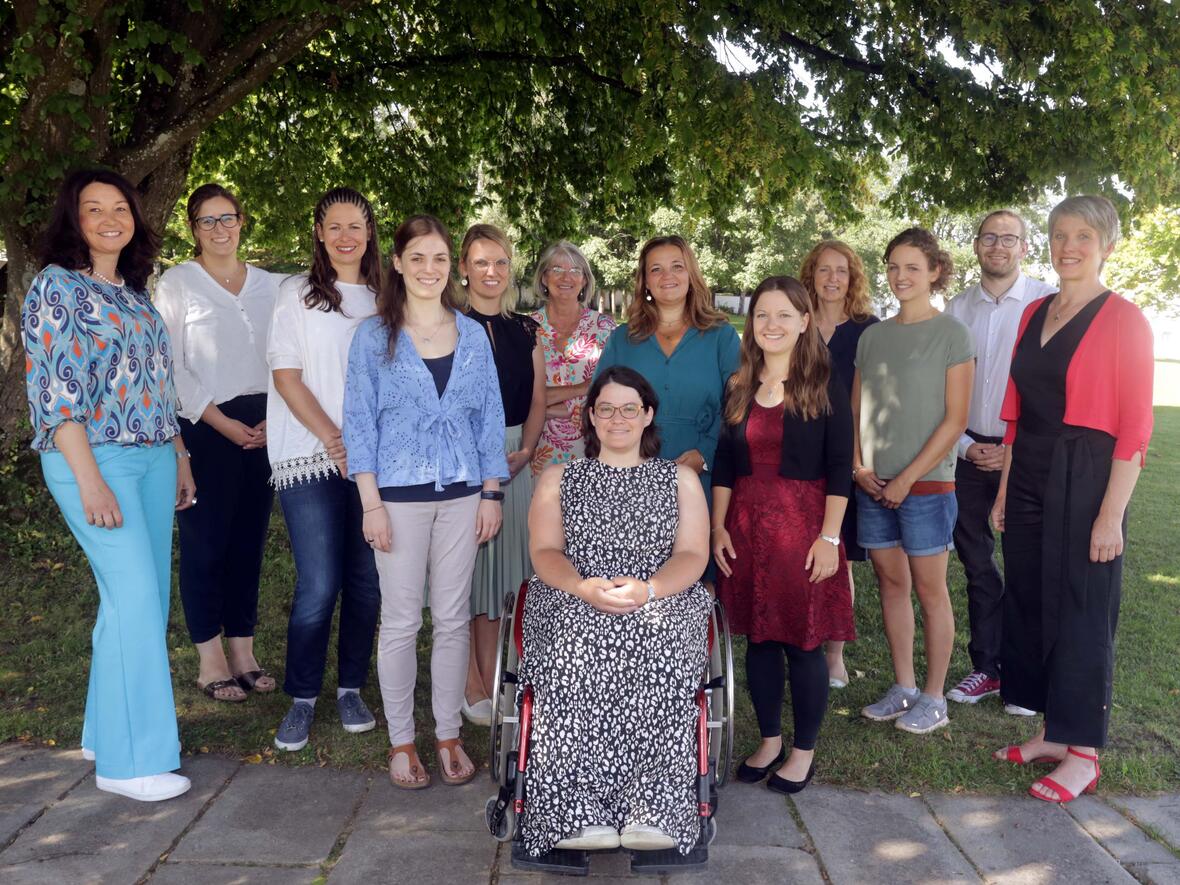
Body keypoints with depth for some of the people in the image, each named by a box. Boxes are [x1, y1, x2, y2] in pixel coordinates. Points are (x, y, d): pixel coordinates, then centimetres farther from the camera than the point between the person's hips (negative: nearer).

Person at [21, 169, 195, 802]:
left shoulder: (135, 293, 16)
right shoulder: (57, 287, -4)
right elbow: (51, 387, -12)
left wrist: (180, 458, 16)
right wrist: (89, 479, -19)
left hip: (152, 458, 7)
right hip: (94, 458, -7)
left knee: (141, 600, 9)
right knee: (135, 597, -12)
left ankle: (107, 731, 23)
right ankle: (130, 759, -2)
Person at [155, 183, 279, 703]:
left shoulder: (267, 285, 12)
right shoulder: (176, 283, 2)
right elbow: (171, 365, -5)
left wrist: (273, 418, -3)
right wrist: (221, 422, -11)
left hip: (262, 427, 4)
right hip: (204, 428, -4)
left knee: (249, 539, 8)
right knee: (205, 541, -1)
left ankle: (242, 651, 18)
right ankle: (210, 660, 11)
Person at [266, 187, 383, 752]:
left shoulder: (383, 298, 13)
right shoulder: (297, 293, 4)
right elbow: (286, 376, -1)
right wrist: (335, 440, -10)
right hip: (310, 458, -3)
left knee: (366, 579, 5)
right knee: (319, 585, -6)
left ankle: (350, 689, 21)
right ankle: (301, 699, 12)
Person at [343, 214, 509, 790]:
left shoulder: (473, 335, 9)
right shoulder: (374, 336, 1)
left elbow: (490, 417, 10)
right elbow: (359, 421, -1)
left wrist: (491, 493, 4)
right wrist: (371, 502, -8)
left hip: (462, 494, 3)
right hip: (400, 495, -2)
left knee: (453, 617, 8)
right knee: (401, 621, 3)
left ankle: (449, 736, 21)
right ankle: (400, 741, 17)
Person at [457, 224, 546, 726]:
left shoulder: (524, 330, 14)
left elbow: (537, 400, 12)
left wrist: (524, 451, -4)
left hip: (514, 461, 5)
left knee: (504, 565, 8)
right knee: (466, 568, -1)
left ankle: (493, 683, 19)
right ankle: (472, 687, 9)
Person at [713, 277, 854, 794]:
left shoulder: (824, 385, -3)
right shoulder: (740, 387, 9)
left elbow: (839, 467, -6)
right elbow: (725, 463, 11)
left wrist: (829, 537, -12)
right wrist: (718, 527, 4)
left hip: (803, 524, -4)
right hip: (745, 524, 4)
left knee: (803, 641, 2)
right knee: (758, 637, 10)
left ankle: (804, 752, 20)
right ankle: (769, 741, 28)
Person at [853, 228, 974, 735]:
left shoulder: (951, 334, -4)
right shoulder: (872, 336, 11)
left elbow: (955, 420, -8)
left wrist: (907, 479, -12)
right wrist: (859, 466, -1)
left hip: (926, 484, -5)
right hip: (873, 485, 5)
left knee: (929, 588, 3)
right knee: (890, 582, 11)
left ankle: (934, 697, 16)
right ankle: (903, 687, 24)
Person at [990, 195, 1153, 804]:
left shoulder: (1123, 320, -8)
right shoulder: (1034, 315, 11)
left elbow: (1134, 428, -12)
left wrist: (1111, 514, -16)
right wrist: (1004, 491, 12)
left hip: (1084, 479, -6)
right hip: (1028, 477, 7)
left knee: (1081, 610, 1)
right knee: (1029, 601, 11)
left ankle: (1082, 754, 14)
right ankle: (1052, 732, 27)